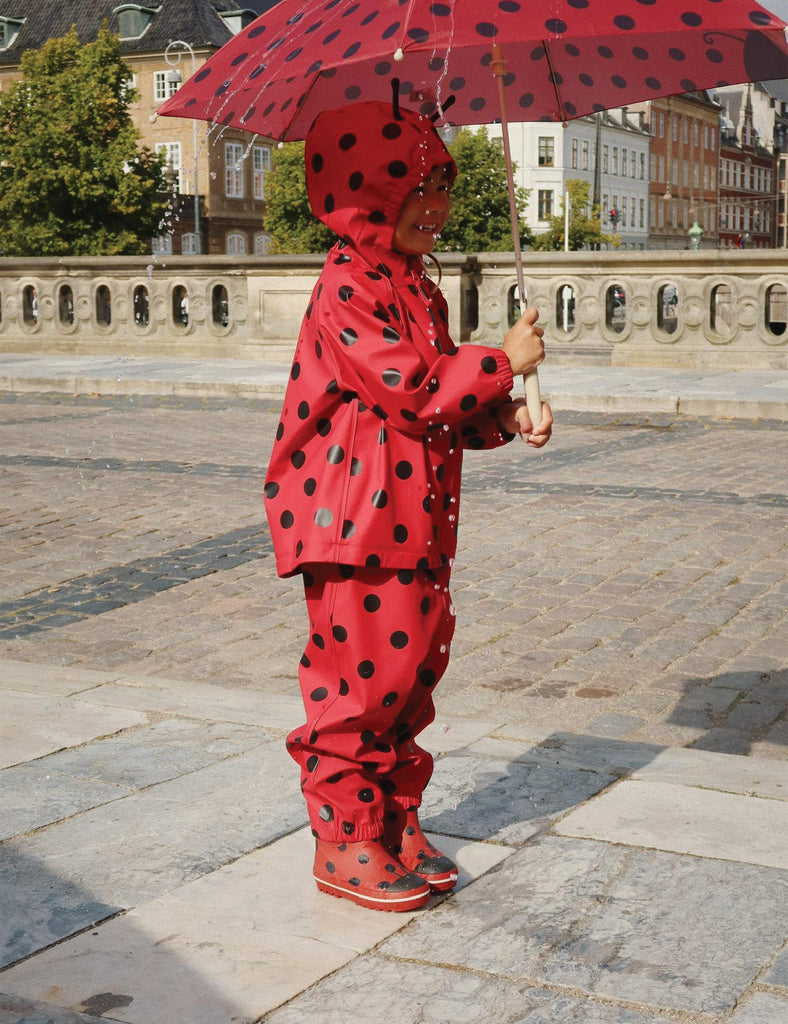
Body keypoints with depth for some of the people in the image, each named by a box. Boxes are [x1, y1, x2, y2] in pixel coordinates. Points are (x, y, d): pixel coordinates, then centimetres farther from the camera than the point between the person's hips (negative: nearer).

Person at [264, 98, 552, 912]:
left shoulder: (419, 288, 16)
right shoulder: (348, 288, -13)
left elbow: (447, 404, 21)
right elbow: (410, 389, -20)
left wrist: (506, 419, 3)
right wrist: (502, 361, -13)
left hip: (418, 522, 9)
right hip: (359, 524, -9)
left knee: (411, 674, 13)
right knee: (359, 677, -2)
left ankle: (397, 826, 25)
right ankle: (345, 841, 11)